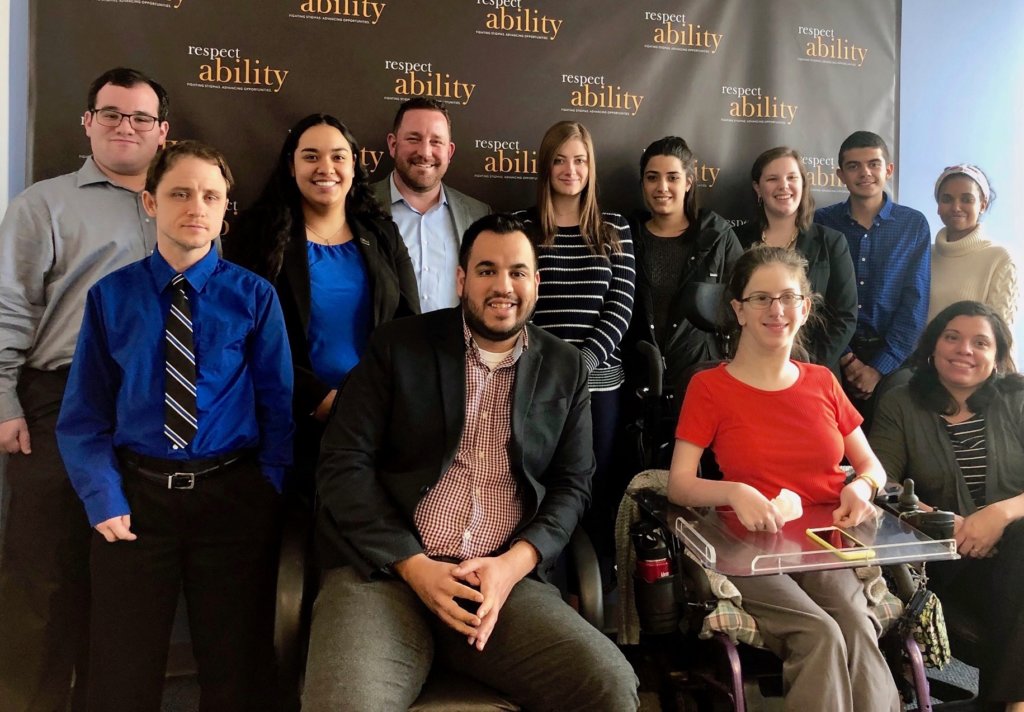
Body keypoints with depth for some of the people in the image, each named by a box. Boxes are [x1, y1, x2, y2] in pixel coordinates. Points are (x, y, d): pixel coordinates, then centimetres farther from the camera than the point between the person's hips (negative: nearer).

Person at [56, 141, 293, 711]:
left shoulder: (255, 297, 0)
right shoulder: (111, 296, 0)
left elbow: (278, 405, 1)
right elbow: (84, 414, 1)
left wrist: (268, 491, -8)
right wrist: (104, 499, -9)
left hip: (234, 496, 0)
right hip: (135, 493, 1)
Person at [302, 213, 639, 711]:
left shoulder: (565, 368, 12)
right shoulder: (397, 346, 5)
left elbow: (572, 484, 10)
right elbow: (344, 463, 0)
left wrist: (513, 564, -9)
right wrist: (414, 566, -11)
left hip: (505, 580, 3)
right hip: (387, 571, -2)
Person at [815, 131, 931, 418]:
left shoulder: (914, 225, 0)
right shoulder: (821, 223, 0)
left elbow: (915, 304, -5)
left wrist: (880, 366, -11)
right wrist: (843, 357, -10)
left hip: (893, 360, 0)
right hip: (833, 358, 0)